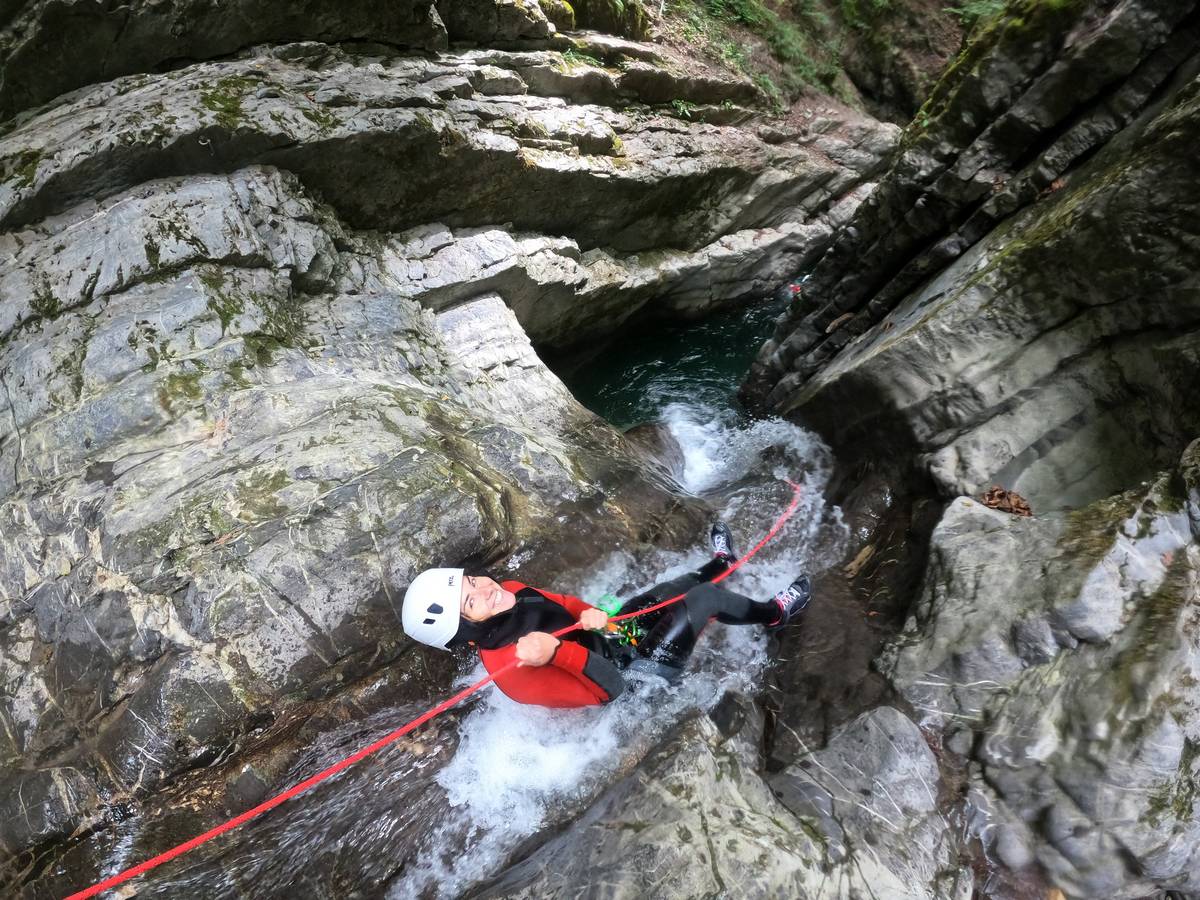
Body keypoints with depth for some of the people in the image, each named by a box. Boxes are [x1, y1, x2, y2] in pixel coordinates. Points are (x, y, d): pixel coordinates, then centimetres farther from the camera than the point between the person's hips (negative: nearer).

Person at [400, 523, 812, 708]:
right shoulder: (512, 666, -37)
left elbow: (560, 601, 1)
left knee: (673, 588, 21)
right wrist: (557, 652, -52)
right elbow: (605, 688, -35)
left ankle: (720, 563, 55)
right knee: (706, 597, -4)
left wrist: (590, 615, -21)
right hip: (633, 673, -7)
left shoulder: (508, 594, -14)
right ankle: (773, 615, 26)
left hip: (611, 635, 7)